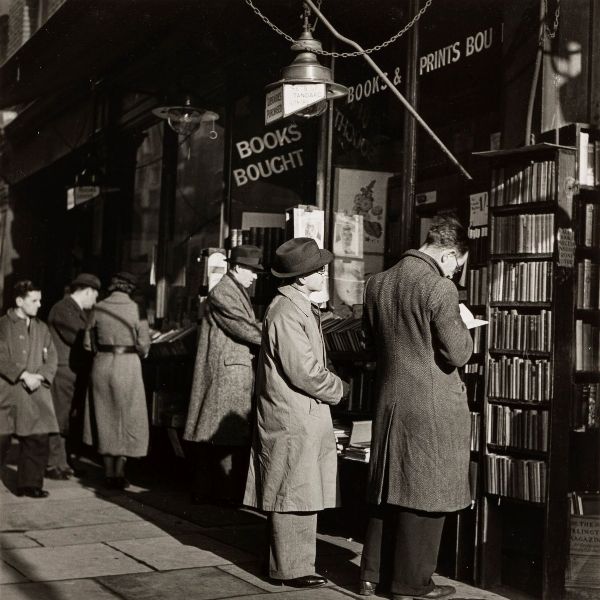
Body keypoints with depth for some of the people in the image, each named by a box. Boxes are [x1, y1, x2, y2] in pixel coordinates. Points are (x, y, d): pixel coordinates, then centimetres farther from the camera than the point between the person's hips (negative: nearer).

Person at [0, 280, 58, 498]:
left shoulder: (42, 328, 14)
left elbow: (51, 358, 9)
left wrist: (39, 377, -8)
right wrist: (24, 375, -17)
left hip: (36, 393, 4)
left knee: (37, 441, 1)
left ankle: (30, 484, 10)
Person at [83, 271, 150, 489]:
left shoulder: (98, 308, 0)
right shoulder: (136, 309, -7)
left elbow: (88, 343, 3)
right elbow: (144, 345, -8)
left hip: (102, 365, 3)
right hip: (128, 365, -3)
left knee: (104, 419, 13)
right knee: (128, 420, 8)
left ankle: (109, 473, 17)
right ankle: (119, 472, 4)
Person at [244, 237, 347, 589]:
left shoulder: (303, 308, 14)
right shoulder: (286, 315, -19)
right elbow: (306, 373, -21)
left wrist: (331, 386, 9)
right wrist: (339, 388, -6)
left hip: (307, 418, 10)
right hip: (292, 419, -10)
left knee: (305, 494, 15)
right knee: (294, 494, -1)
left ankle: (298, 562, 24)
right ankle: (291, 569, 9)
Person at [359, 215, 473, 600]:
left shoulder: (377, 284, 5)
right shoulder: (439, 288, -17)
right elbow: (457, 354, -16)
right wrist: (462, 325, 2)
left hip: (389, 402, 7)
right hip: (432, 407, -7)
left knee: (389, 489, 17)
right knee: (425, 495, 5)